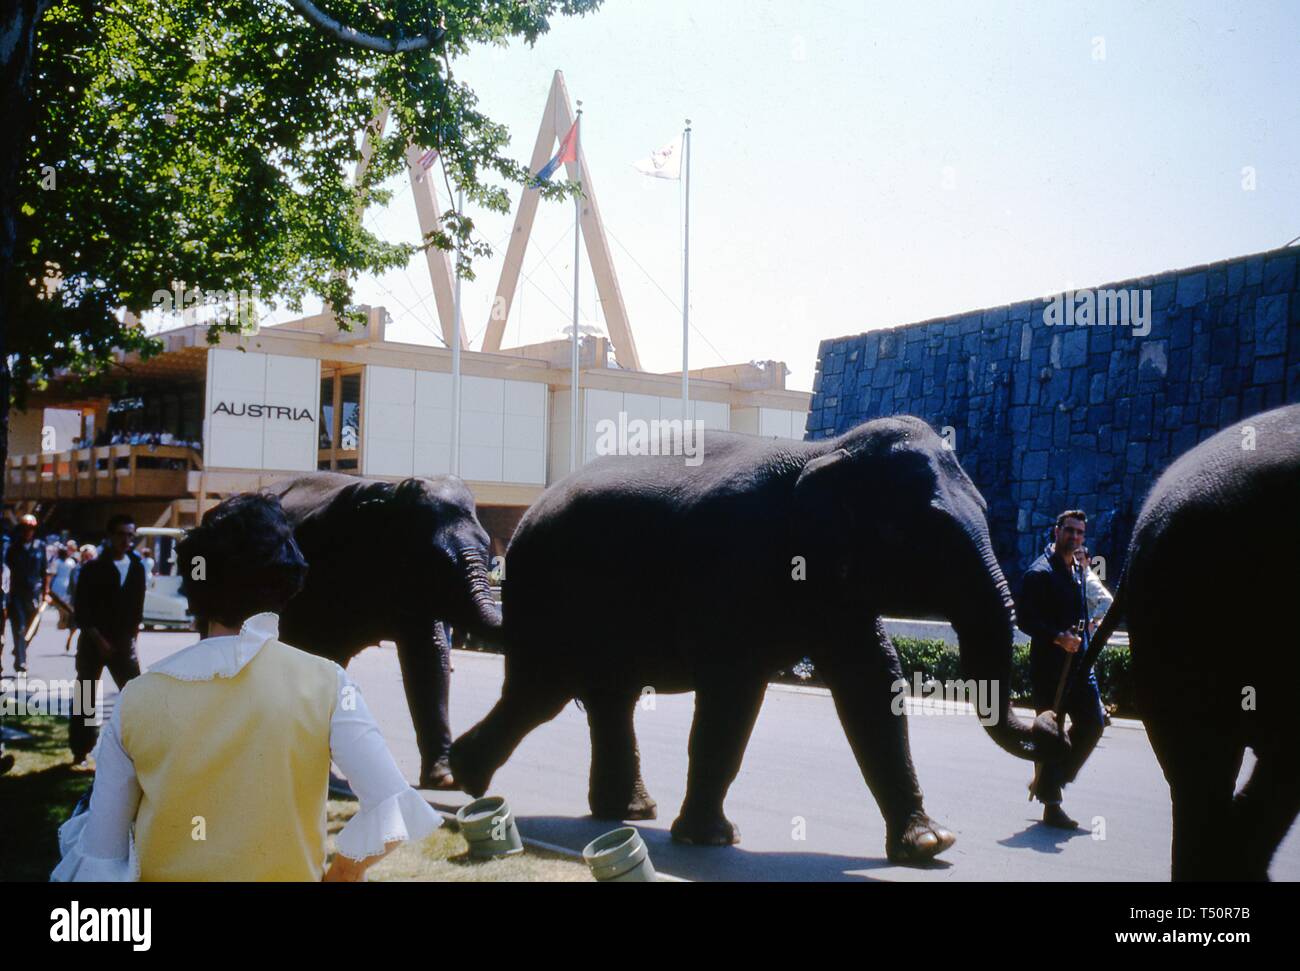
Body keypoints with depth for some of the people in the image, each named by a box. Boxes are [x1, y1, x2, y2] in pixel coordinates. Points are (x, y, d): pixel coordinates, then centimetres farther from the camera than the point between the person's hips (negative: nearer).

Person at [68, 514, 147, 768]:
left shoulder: (137, 568, 5)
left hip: (124, 643, 3)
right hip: (93, 642, -3)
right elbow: (82, 611, -9)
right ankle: (80, 754, 12)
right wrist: (99, 641, -13)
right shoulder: (93, 569, -8)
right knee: (86, 699, 3)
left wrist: (132, 638, 4)